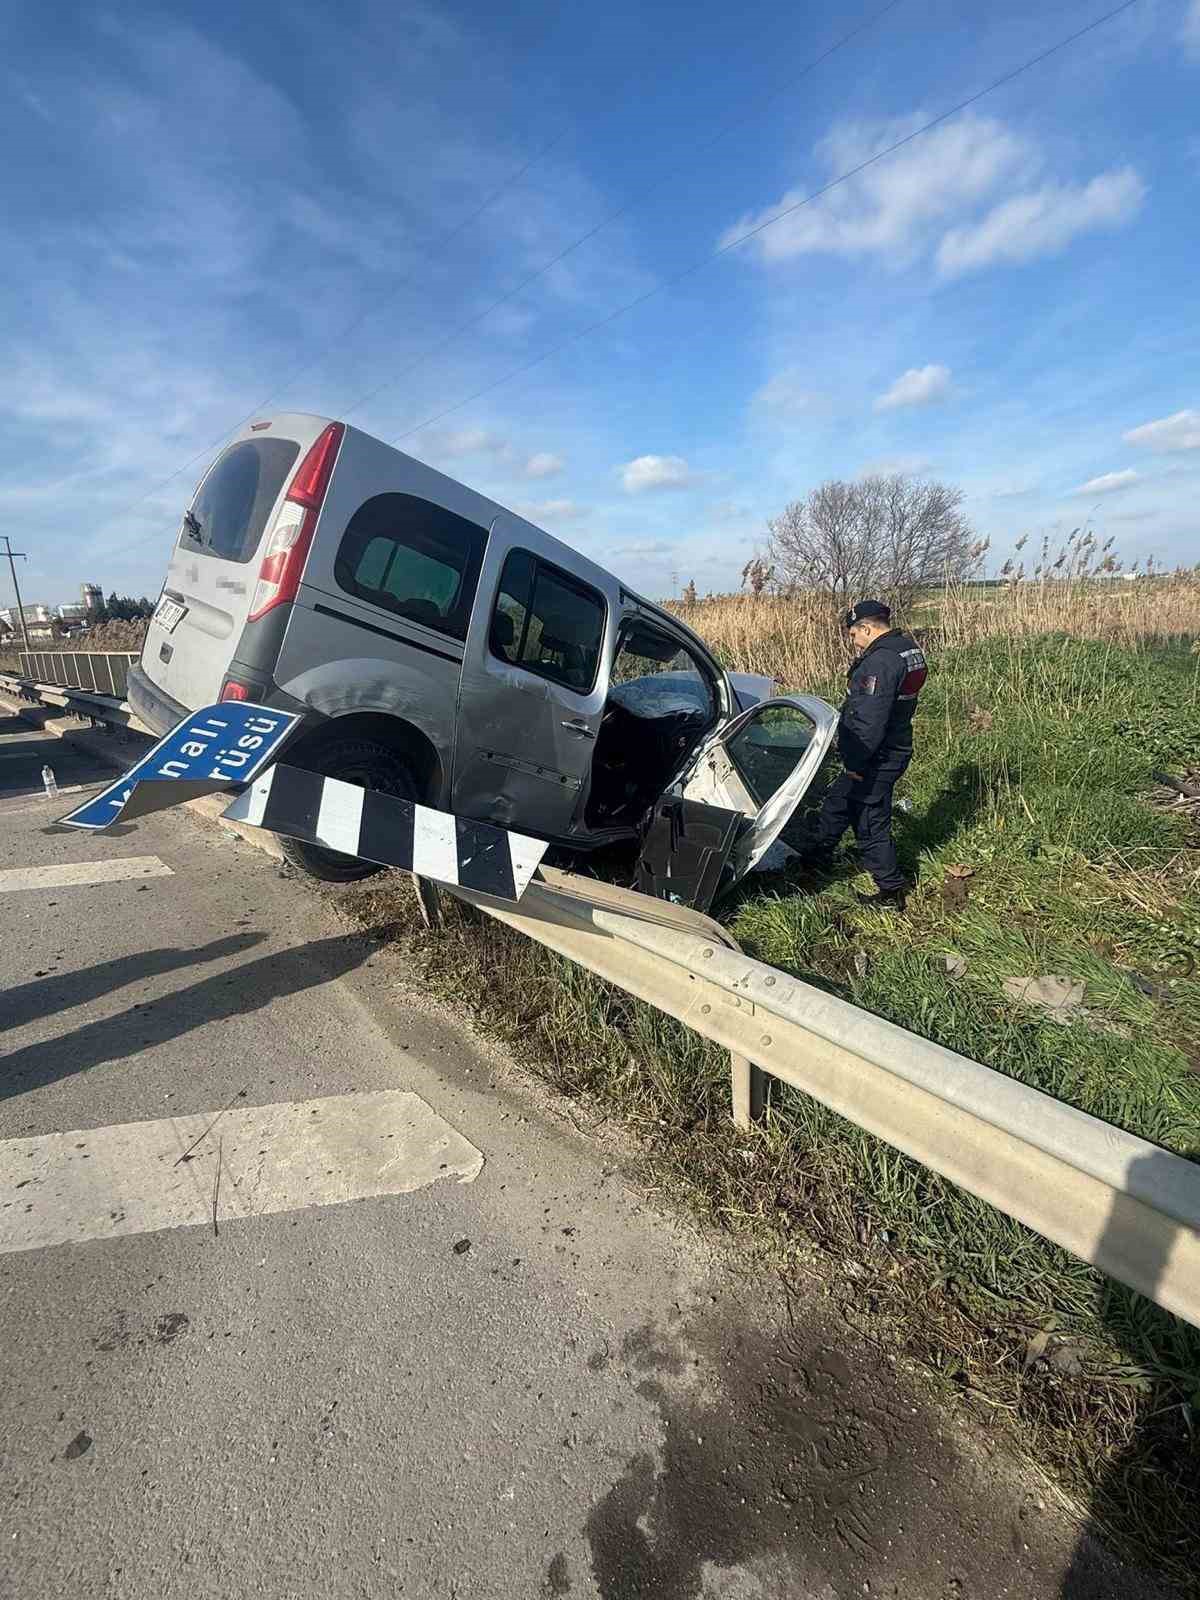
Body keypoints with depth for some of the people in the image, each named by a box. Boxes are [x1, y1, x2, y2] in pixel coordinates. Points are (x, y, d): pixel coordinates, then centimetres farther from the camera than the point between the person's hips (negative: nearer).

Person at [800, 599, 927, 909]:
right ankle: (816, 858, 40)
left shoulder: (880, 661, -24)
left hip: (875, 759, -11)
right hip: (895, 748, 11)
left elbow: (870, 721, -27)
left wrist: (855, 762, -20)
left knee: (871, 824, 2)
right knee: (838, 801, 24)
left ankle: (891, 893, 16)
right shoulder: (909, 649, 9)